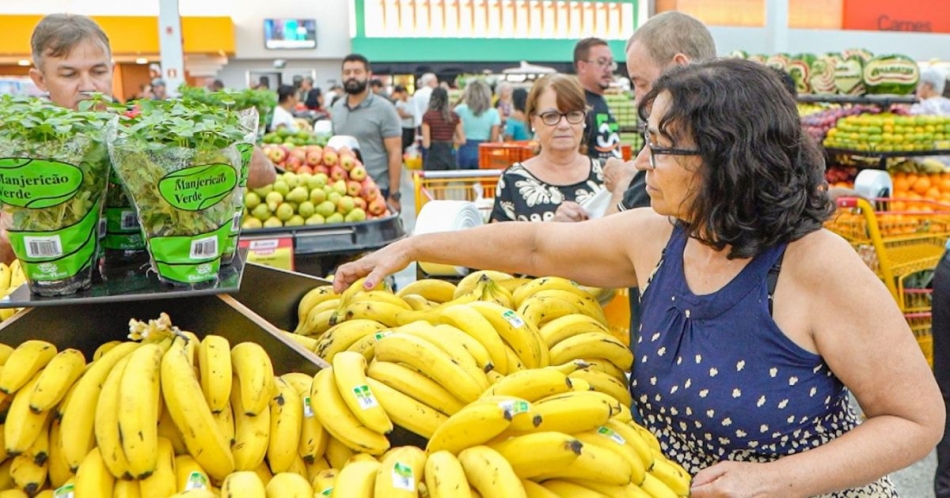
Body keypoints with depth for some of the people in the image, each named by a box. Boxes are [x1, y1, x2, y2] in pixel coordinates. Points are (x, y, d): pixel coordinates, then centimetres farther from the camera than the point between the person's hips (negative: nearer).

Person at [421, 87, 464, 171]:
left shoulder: (428, 116, -6)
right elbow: (462, 140, 4)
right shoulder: (454, 116, 4)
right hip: (451, 156, 4)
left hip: (434, 156, -4)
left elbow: (426, 144, -10)